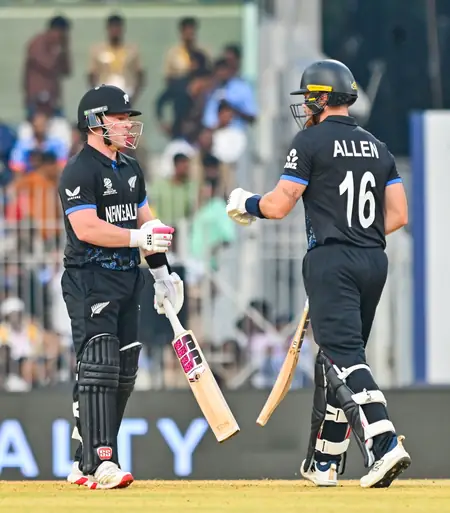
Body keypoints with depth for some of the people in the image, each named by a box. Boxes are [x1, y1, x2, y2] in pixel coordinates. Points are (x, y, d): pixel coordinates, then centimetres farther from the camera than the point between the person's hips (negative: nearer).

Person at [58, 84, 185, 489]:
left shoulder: (130, 169, 17)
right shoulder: (80, 171, -11)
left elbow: (146, 221, 22)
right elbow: (86, 228, -22)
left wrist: (162, 273, 18)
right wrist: (139, 238, -24)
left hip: (127, 281, 9)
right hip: (90, 281, -9)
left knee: (124, 373, 8)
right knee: (98, 367, -16)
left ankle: (86, 461, 15)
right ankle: (99, 462, -22)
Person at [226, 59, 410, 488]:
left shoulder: (311, 142, -5)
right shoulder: (377, 147, 15)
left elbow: (278, 206, -6)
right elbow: (398, 215, 11)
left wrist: (245, 204, 13)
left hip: (331, 260, -7)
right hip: (374, 261, 7)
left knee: (344, 356, -14)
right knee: (335, 357, 16)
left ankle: (383, 444, -33)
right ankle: (324, 462, 21)